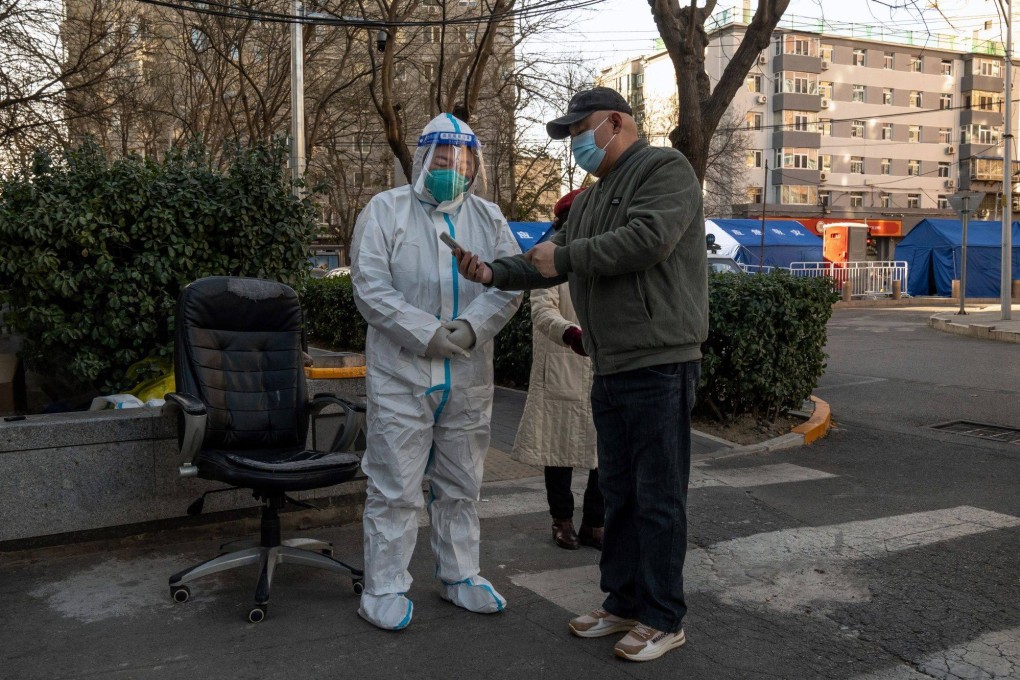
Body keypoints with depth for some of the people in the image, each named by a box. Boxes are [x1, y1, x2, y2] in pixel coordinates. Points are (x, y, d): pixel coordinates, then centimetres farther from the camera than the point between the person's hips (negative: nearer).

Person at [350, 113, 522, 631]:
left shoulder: (489, 218, 10)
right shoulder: (386, 210, -1)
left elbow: (509, 282, 0)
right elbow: (370, 286, -10)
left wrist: (472, 326, -17)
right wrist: (428, 334, -18)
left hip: (468, 377, 4)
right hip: (401, 375, -4)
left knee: (461, 486, 15)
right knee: (395, 489, 1)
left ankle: (459, 575, 30)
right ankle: (384, 589, 13)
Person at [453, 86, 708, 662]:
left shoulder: (665, 169, -6)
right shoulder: (593, 197, 22)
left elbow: (648, 240, -23)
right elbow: (552, 261, 19)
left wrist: (565, 256, -14)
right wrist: (494, 272, 2)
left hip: (659, 362, -9)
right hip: (612, 368, 9)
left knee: (659, 496, -2)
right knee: (619, 492, 15)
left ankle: (665, 619, 10)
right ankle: (624, 603, 27)